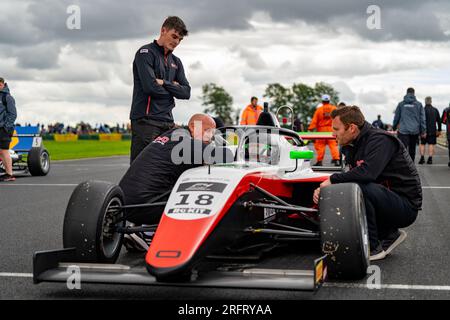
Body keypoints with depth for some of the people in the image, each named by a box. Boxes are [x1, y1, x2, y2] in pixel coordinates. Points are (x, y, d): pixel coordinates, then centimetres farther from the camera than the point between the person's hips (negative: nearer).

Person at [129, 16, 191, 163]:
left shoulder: (176, 62, 21)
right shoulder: (146, 53, -1)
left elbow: (186, 92, 9)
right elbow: (150, 86, -15)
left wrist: (164, 83, -6)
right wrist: (173, 87, 2)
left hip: (168, 122, 7)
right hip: (146, 120, -7)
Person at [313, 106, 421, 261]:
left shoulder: (380, 140, -18)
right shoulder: (353, 146, 9)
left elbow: (367, 172, -34)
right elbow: (352, 176, 10)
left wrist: (332, 180, -23)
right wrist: (323, 189, -7)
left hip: (407, 206, -9)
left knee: (358, 188, -30)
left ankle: (373, 248, -15)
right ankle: (389, 234, 12)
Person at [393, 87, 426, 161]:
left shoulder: (401, 104, 4)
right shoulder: (418, 104, 5)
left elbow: (396, 117, 9)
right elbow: (422, 118, 3)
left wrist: (394, 127, 22)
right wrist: (423, 131, 6)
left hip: (403, 130, -2)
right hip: (415, 130, 2)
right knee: (412, 150, 15)